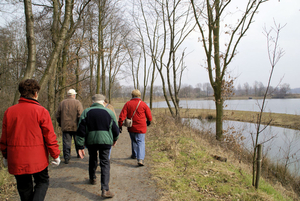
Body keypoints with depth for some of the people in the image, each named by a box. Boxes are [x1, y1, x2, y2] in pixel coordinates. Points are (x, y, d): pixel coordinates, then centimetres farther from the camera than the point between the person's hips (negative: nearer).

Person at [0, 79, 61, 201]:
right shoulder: (41, 111, -11)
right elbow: (50, 136, -11)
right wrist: (55, 155, -1)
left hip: (16, 160, 4)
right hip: (37, 159, -3)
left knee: (24, 188, 18)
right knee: (42, 182, 15)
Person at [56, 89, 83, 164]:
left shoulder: (62, 103, 5)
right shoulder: (77, 102, -6)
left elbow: (57, 115, 8)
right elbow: (81, 115, -14)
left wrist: (60, 123, 20)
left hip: (65, 127, 2)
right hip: (76, 126, -1)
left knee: (66, 142, 3)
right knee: (77, 141, 16)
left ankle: (66, 158, -2)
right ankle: (79, 154, 30)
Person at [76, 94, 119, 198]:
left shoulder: (86, 112, 1)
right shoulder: (109, 112, 1)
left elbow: (81, 130, -3)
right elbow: (115, 128, 6)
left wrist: (80, 146, 0)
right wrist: (115, 139, 26)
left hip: (90, 141, 2)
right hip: (105, 141, -1)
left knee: (92, 159, 24)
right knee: (105, 163, 2)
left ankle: (92, 178, 45)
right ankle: (105, 189, -5)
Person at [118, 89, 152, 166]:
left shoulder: (127, 104, -2)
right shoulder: (143, 104, -5)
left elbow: (122, 116, -7)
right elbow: (149, 116, 3)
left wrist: (120, 125, -2)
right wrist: (148, 122, 23)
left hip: (131, 128, 3)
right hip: (141, 128, -2)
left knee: (134, 141, 22)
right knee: (141, 142, -1)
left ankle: (134, 155, 41)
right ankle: (140, 159, -16)